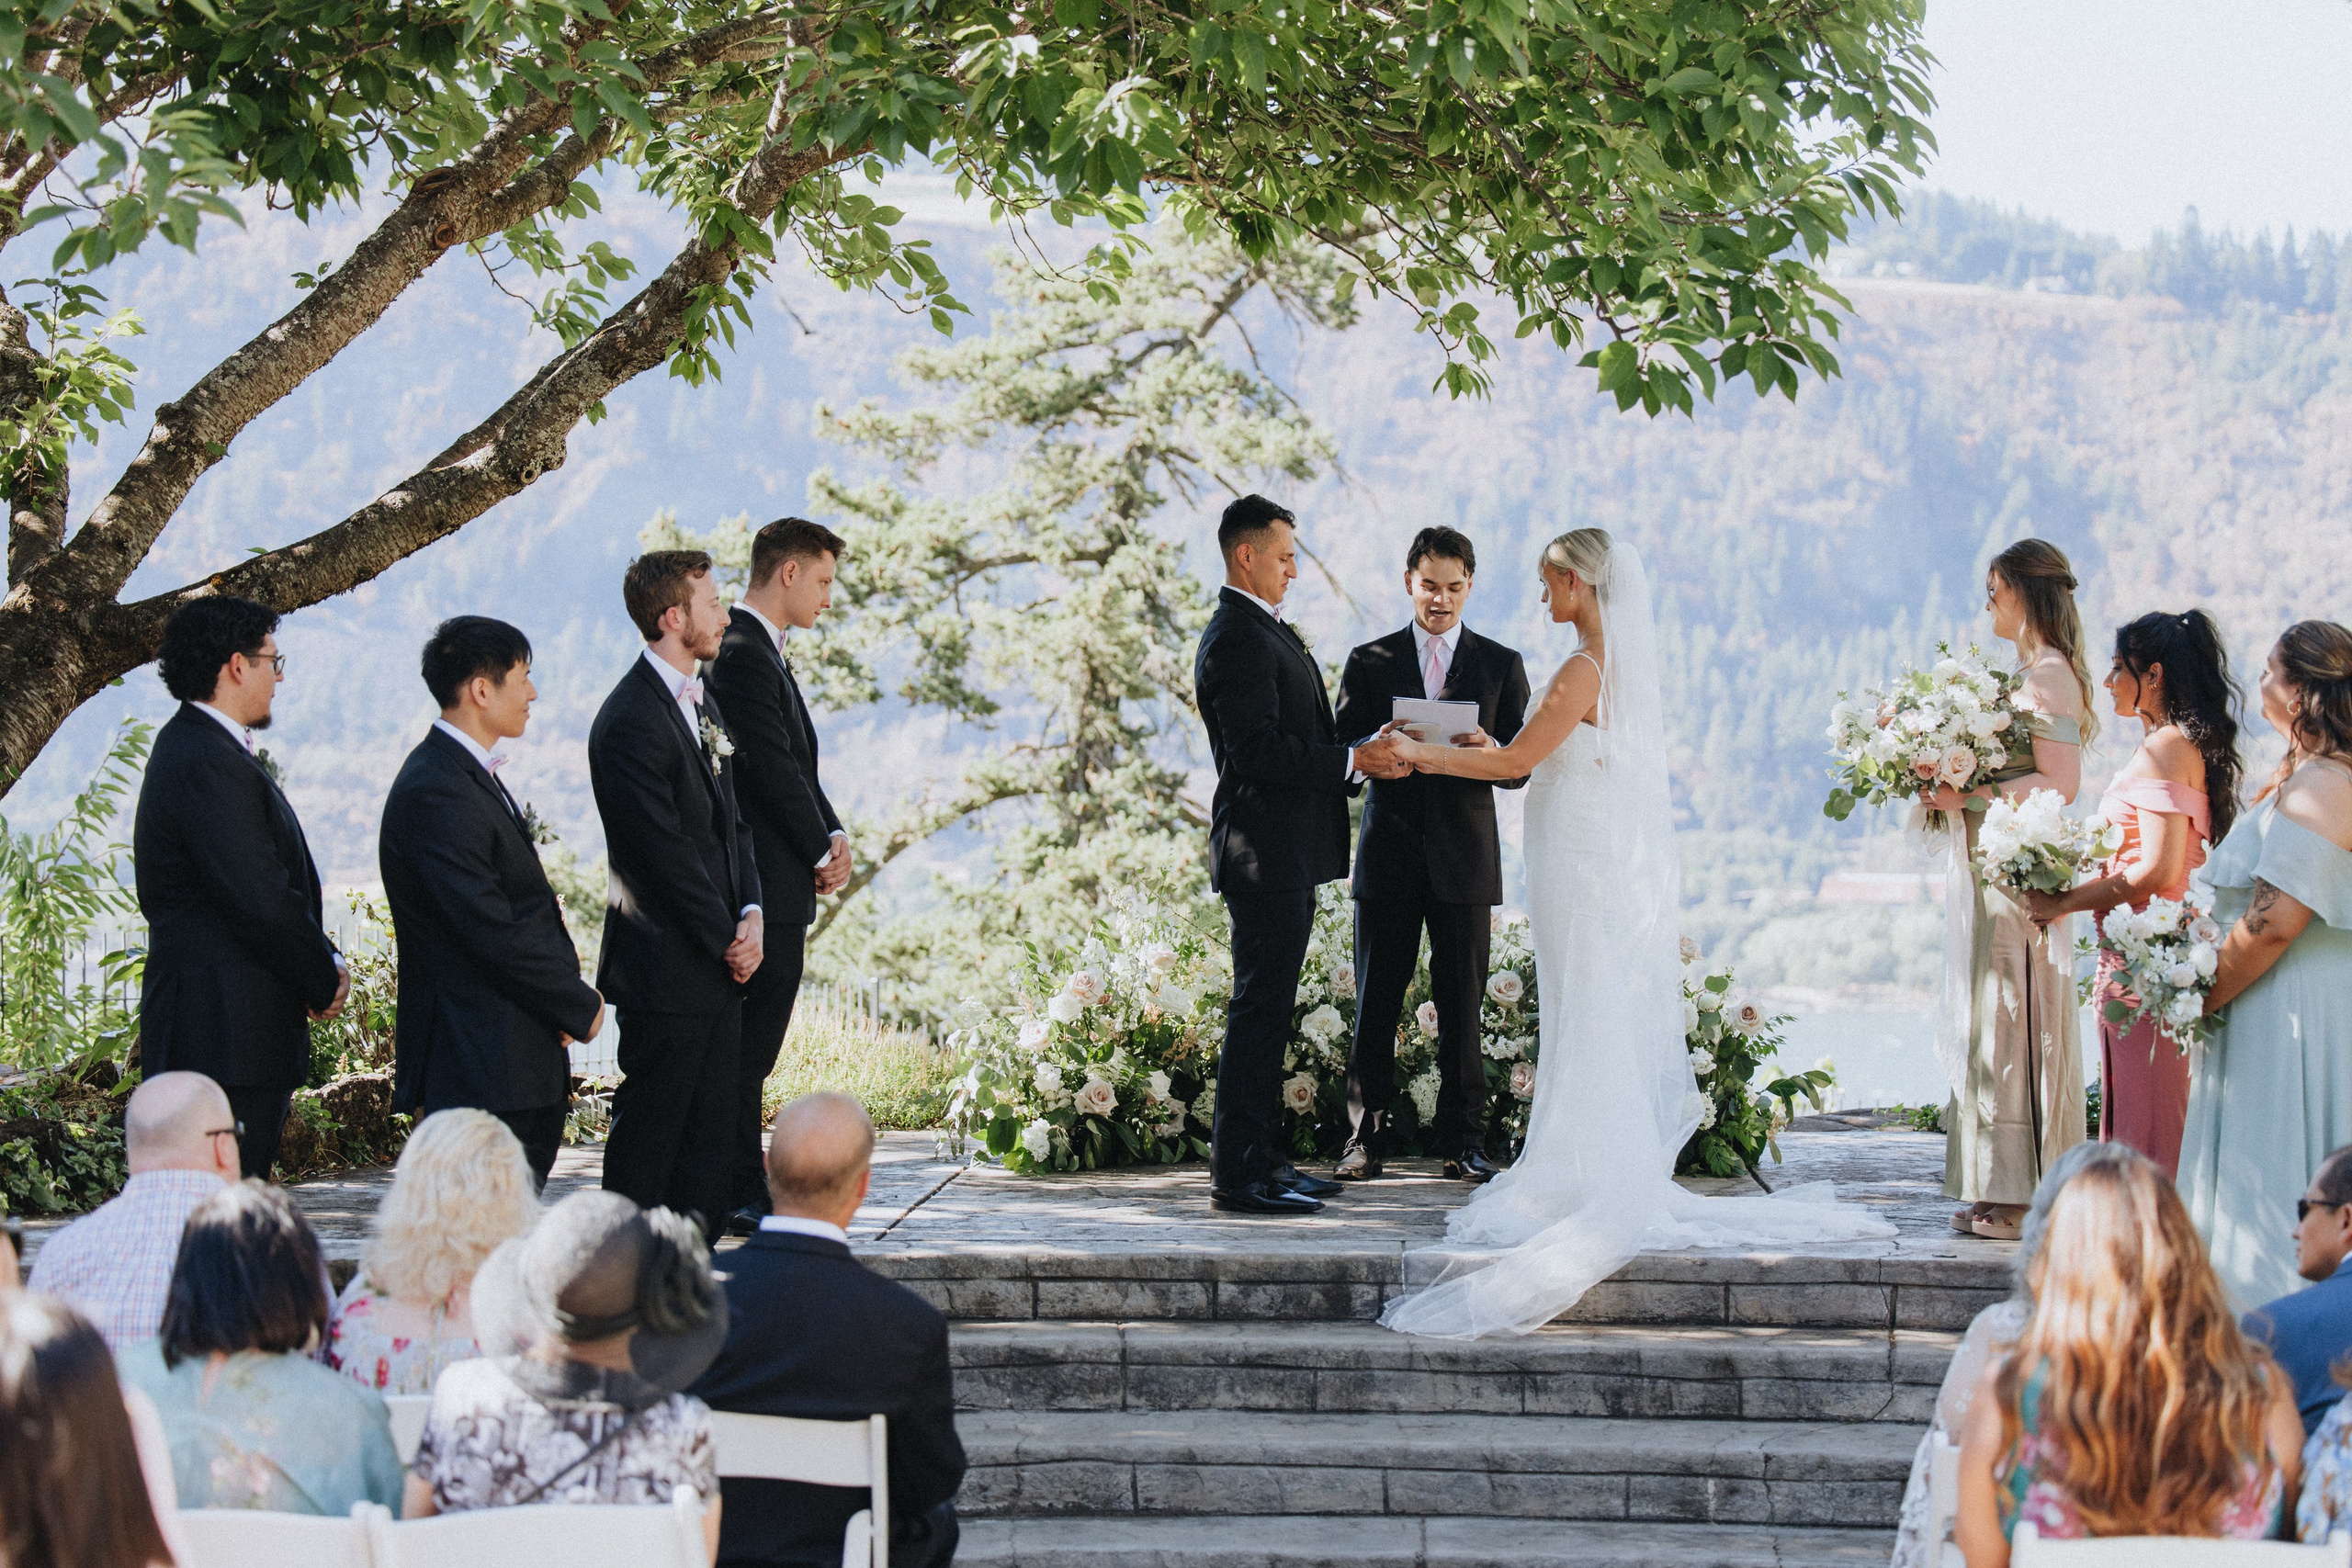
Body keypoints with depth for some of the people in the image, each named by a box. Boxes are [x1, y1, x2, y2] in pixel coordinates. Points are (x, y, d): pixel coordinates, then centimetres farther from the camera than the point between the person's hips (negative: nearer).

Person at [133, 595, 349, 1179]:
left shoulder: (191, 746, 17)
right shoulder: (211, 764, -17)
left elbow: (268, 883, 18)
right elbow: (261, 899, -20)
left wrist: (323, 961, 8)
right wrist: (324, 977, -6)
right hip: (227, 1038, -11)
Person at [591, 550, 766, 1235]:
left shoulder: (701, 702, 15)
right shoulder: (630, 722, -16)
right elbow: (665, 853, -18)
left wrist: (750, 914, 2)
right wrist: (727, 939, -12)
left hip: (719, 959, 9)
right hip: (666, 966, -9)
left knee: (713, 1125, 12)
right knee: (650, 1127, -2)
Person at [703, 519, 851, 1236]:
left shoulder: (760, 651, 19)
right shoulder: (742, 653, -15)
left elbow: (797, 765, 20)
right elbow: (772, 769, -19)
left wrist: (833, 835, 5)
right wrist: (823, 852, -7)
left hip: (774, 885, 11)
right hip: (765, 882, -11)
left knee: (751, 1046, 13)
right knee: (748, 1047, -6)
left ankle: (744, 1193, 18)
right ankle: (743, 1198, -3)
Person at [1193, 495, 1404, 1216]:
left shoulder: (1266, 633, 20)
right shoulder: (1237, 639, -14)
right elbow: (1257, 751, -23)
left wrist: (1364, 760, 9)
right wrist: (1354, 760, -18)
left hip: (1286, 858, 11)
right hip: (1266, 855, -11)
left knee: (1268, 1009, 14)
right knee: (1258, 1010, -9)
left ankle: (1261, 1159, 20)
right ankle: (1239, 1174, -6)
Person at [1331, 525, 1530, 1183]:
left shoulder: (1501, 665, 9)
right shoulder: (1369, 661, 10)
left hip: (1465, 857, 0)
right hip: (1389, 854, 0)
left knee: (1463, 1005, 2)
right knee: (1375, 1005, 0)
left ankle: (1462, 1141, 9)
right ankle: (1366, 1137, 6)